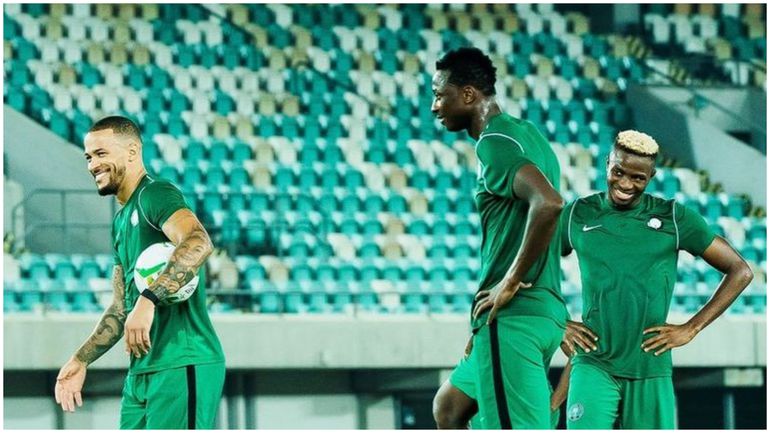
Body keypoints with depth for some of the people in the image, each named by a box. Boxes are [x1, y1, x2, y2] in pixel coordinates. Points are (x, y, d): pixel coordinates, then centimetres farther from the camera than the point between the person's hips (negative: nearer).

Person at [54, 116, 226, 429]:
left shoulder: (155, 195, -7)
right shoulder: (121, 221, 22)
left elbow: (198, 243, -28)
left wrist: (148, 300, -35)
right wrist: (81, 361, 19)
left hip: (182, 366, -10)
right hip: (141, 372, 10)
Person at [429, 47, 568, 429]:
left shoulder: (494, 144, -14)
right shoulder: (525, 132, 16)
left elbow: (548, 203, -30)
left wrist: (511, 282, -20)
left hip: (513, 316, -11)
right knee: (448, 408, 23)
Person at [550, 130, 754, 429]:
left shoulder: (673, 219, 2)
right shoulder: (578, 216, 5)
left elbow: (740, 271, 5)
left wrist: (691, 329, -1)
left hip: (650, 373, 1)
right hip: (594, 366, -1)